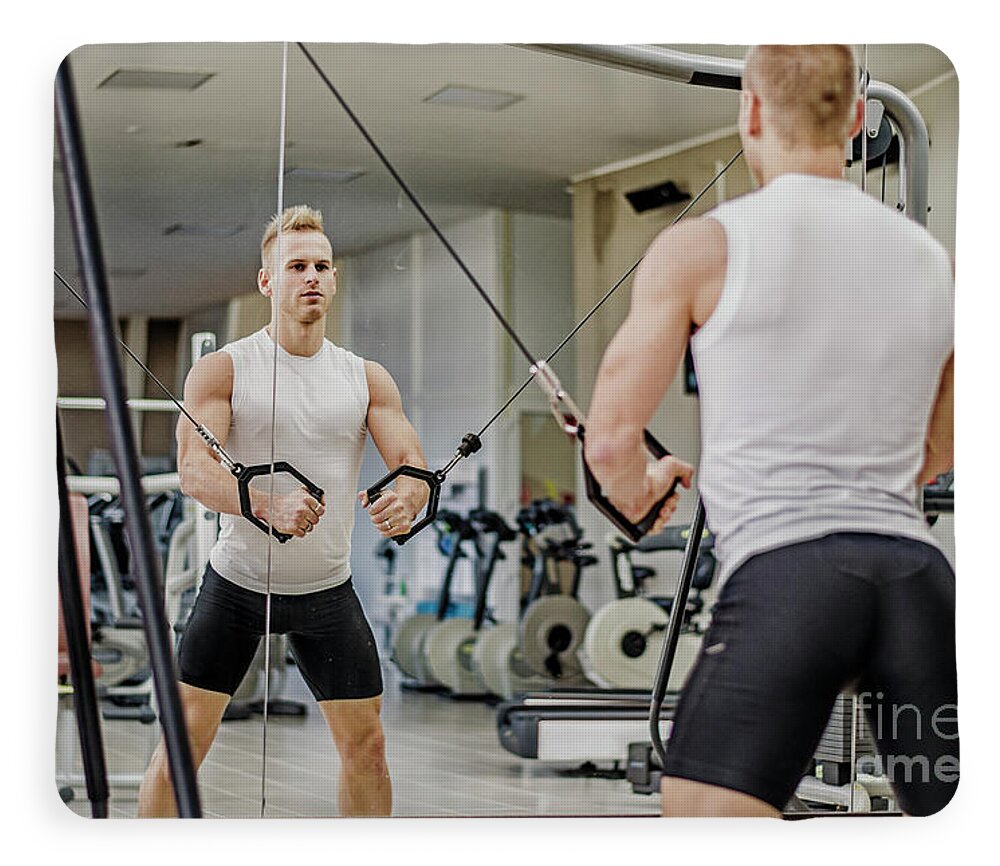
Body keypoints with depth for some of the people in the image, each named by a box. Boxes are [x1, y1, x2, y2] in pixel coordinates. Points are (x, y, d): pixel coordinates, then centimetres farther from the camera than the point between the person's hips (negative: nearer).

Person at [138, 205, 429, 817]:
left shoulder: (368, 378, 3)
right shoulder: (223, 369, -6)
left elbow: (413, 461, -3)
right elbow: (193, 468, -18)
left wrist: (407, 498, -29)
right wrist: (269, 506, -38)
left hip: (329, 589, 3)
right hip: (238, 582, -2)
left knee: (366, 744, 6)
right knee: (184, 738, -3)